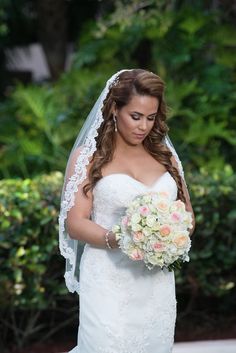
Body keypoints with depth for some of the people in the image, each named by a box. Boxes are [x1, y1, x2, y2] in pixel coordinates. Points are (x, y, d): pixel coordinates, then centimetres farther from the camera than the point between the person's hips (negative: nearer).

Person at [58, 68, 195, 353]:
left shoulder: (165, 156, 12)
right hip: (109, 283, -4)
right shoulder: (88, 156, 0)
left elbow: (187, 216, 14)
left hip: (158, 284, 4)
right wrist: (116, 240, -25)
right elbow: (75, 223, -6)